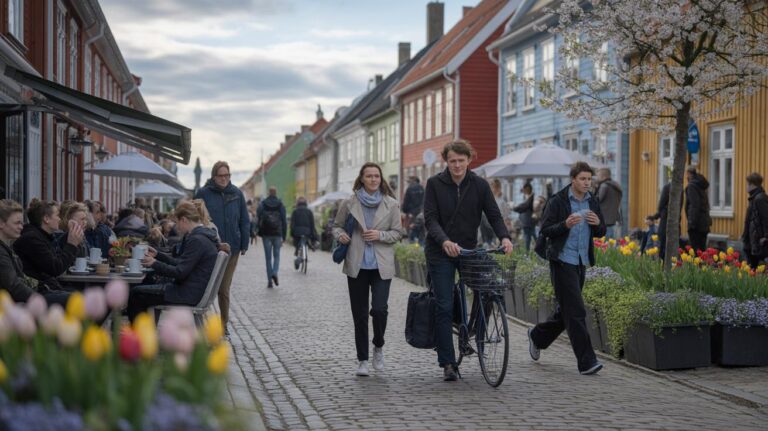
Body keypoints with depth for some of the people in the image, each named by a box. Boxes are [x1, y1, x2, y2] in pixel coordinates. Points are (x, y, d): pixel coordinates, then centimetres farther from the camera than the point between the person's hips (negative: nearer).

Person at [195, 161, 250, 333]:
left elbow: (244, 221, 8)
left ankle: (224, 323, 22)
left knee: (224, 289, 9)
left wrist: (244, 244, 3)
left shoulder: (237, 194, 4)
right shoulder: (204, 193, -3)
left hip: (231, 248, 2)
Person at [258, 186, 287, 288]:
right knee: (276, 255, 12)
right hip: (277, 234, 0)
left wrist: (260, 234, 5)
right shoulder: (281, 205, 1)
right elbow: (284, 222, 1)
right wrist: (284, 237, 5)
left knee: (268, 257, 5)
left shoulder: (262, 205, 0)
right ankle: (275, 273, -13)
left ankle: (269, 280, 3)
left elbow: (259, 220, -3)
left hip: (266, 234, 0)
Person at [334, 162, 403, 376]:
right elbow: (337, 225, 14)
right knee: (360, 313, 5)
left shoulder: (391, 204, 2)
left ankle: (378, 346, 15)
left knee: (379, 308, -14)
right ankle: (362, 359, 16)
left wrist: (380, 235, -12)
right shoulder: (351, 203, 3)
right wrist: (340, 235, -7)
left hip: (381, 266, -1)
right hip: (357, 265, 1)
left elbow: (397, 233, 5)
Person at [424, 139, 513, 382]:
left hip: (469, 250, 3)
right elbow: (430, 219, -12)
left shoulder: (480, 185, 2)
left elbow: (494, 214, -1)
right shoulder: (435, 184, -5)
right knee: (444, 307, -4)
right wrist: (445, 241, -31)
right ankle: (447, 363, 1)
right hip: (440, 253, -3)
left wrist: (504, 236, -22)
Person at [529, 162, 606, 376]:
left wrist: (597, 224, -7)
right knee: (576, 312, -10)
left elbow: (601, 233, 16)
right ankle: (586, 361, -8)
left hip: (581, 262, 7)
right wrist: (565, 225, -25)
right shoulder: (558, 201, -8)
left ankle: (537, 336, 39)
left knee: (566, 310, 16)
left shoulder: (592, 203, 10)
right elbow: (545, 230, -9)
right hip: (563, 261, -7)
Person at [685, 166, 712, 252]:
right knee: (702, 249, 12)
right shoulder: (701, 186, 17)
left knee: (695, 250, -9)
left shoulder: (691, 186, -11)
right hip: (704, 224, 9)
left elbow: (695, 205, -19)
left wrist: (692, 222, -19)